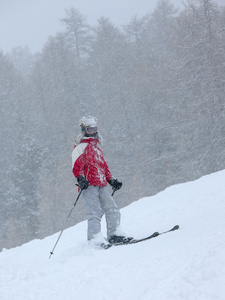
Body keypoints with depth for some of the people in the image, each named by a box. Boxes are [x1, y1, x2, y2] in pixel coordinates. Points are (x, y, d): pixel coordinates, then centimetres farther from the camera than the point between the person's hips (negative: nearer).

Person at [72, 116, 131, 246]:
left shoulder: (97, 147, 29)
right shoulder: (81, 147, 5)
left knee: (111, 208, -4)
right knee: (95, 212, -16)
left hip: (102, 185, 7)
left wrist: (111, 180, 23)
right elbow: (77, 165, -5)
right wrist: (80, 178, -22)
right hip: (89, 185, -7)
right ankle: (95, 239, -20)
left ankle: (115, 235, -4)